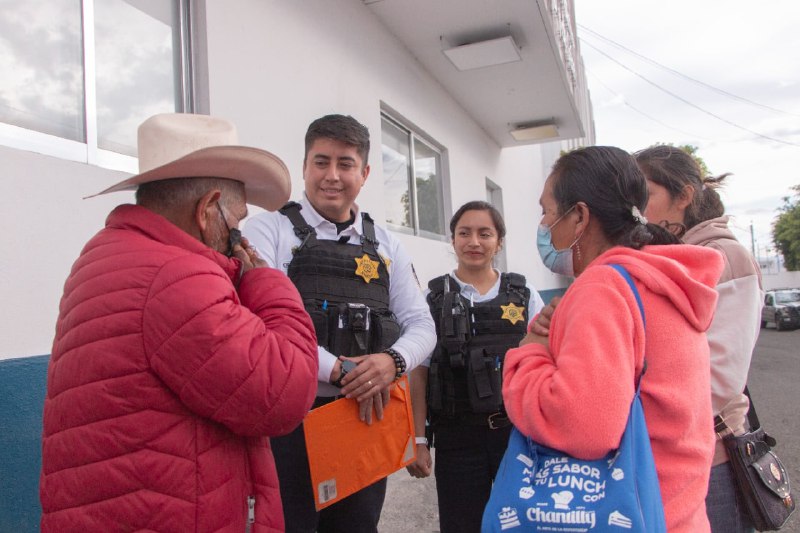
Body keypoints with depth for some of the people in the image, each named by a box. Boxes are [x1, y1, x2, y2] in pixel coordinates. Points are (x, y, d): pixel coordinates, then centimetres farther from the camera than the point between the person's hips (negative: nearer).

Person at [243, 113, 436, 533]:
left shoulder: (386, 247, 11)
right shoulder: (269, 230, -2)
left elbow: (421, 325, 7)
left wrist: (393, 361, -16)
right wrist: (338, 369, -20)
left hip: (368, 418, 4)